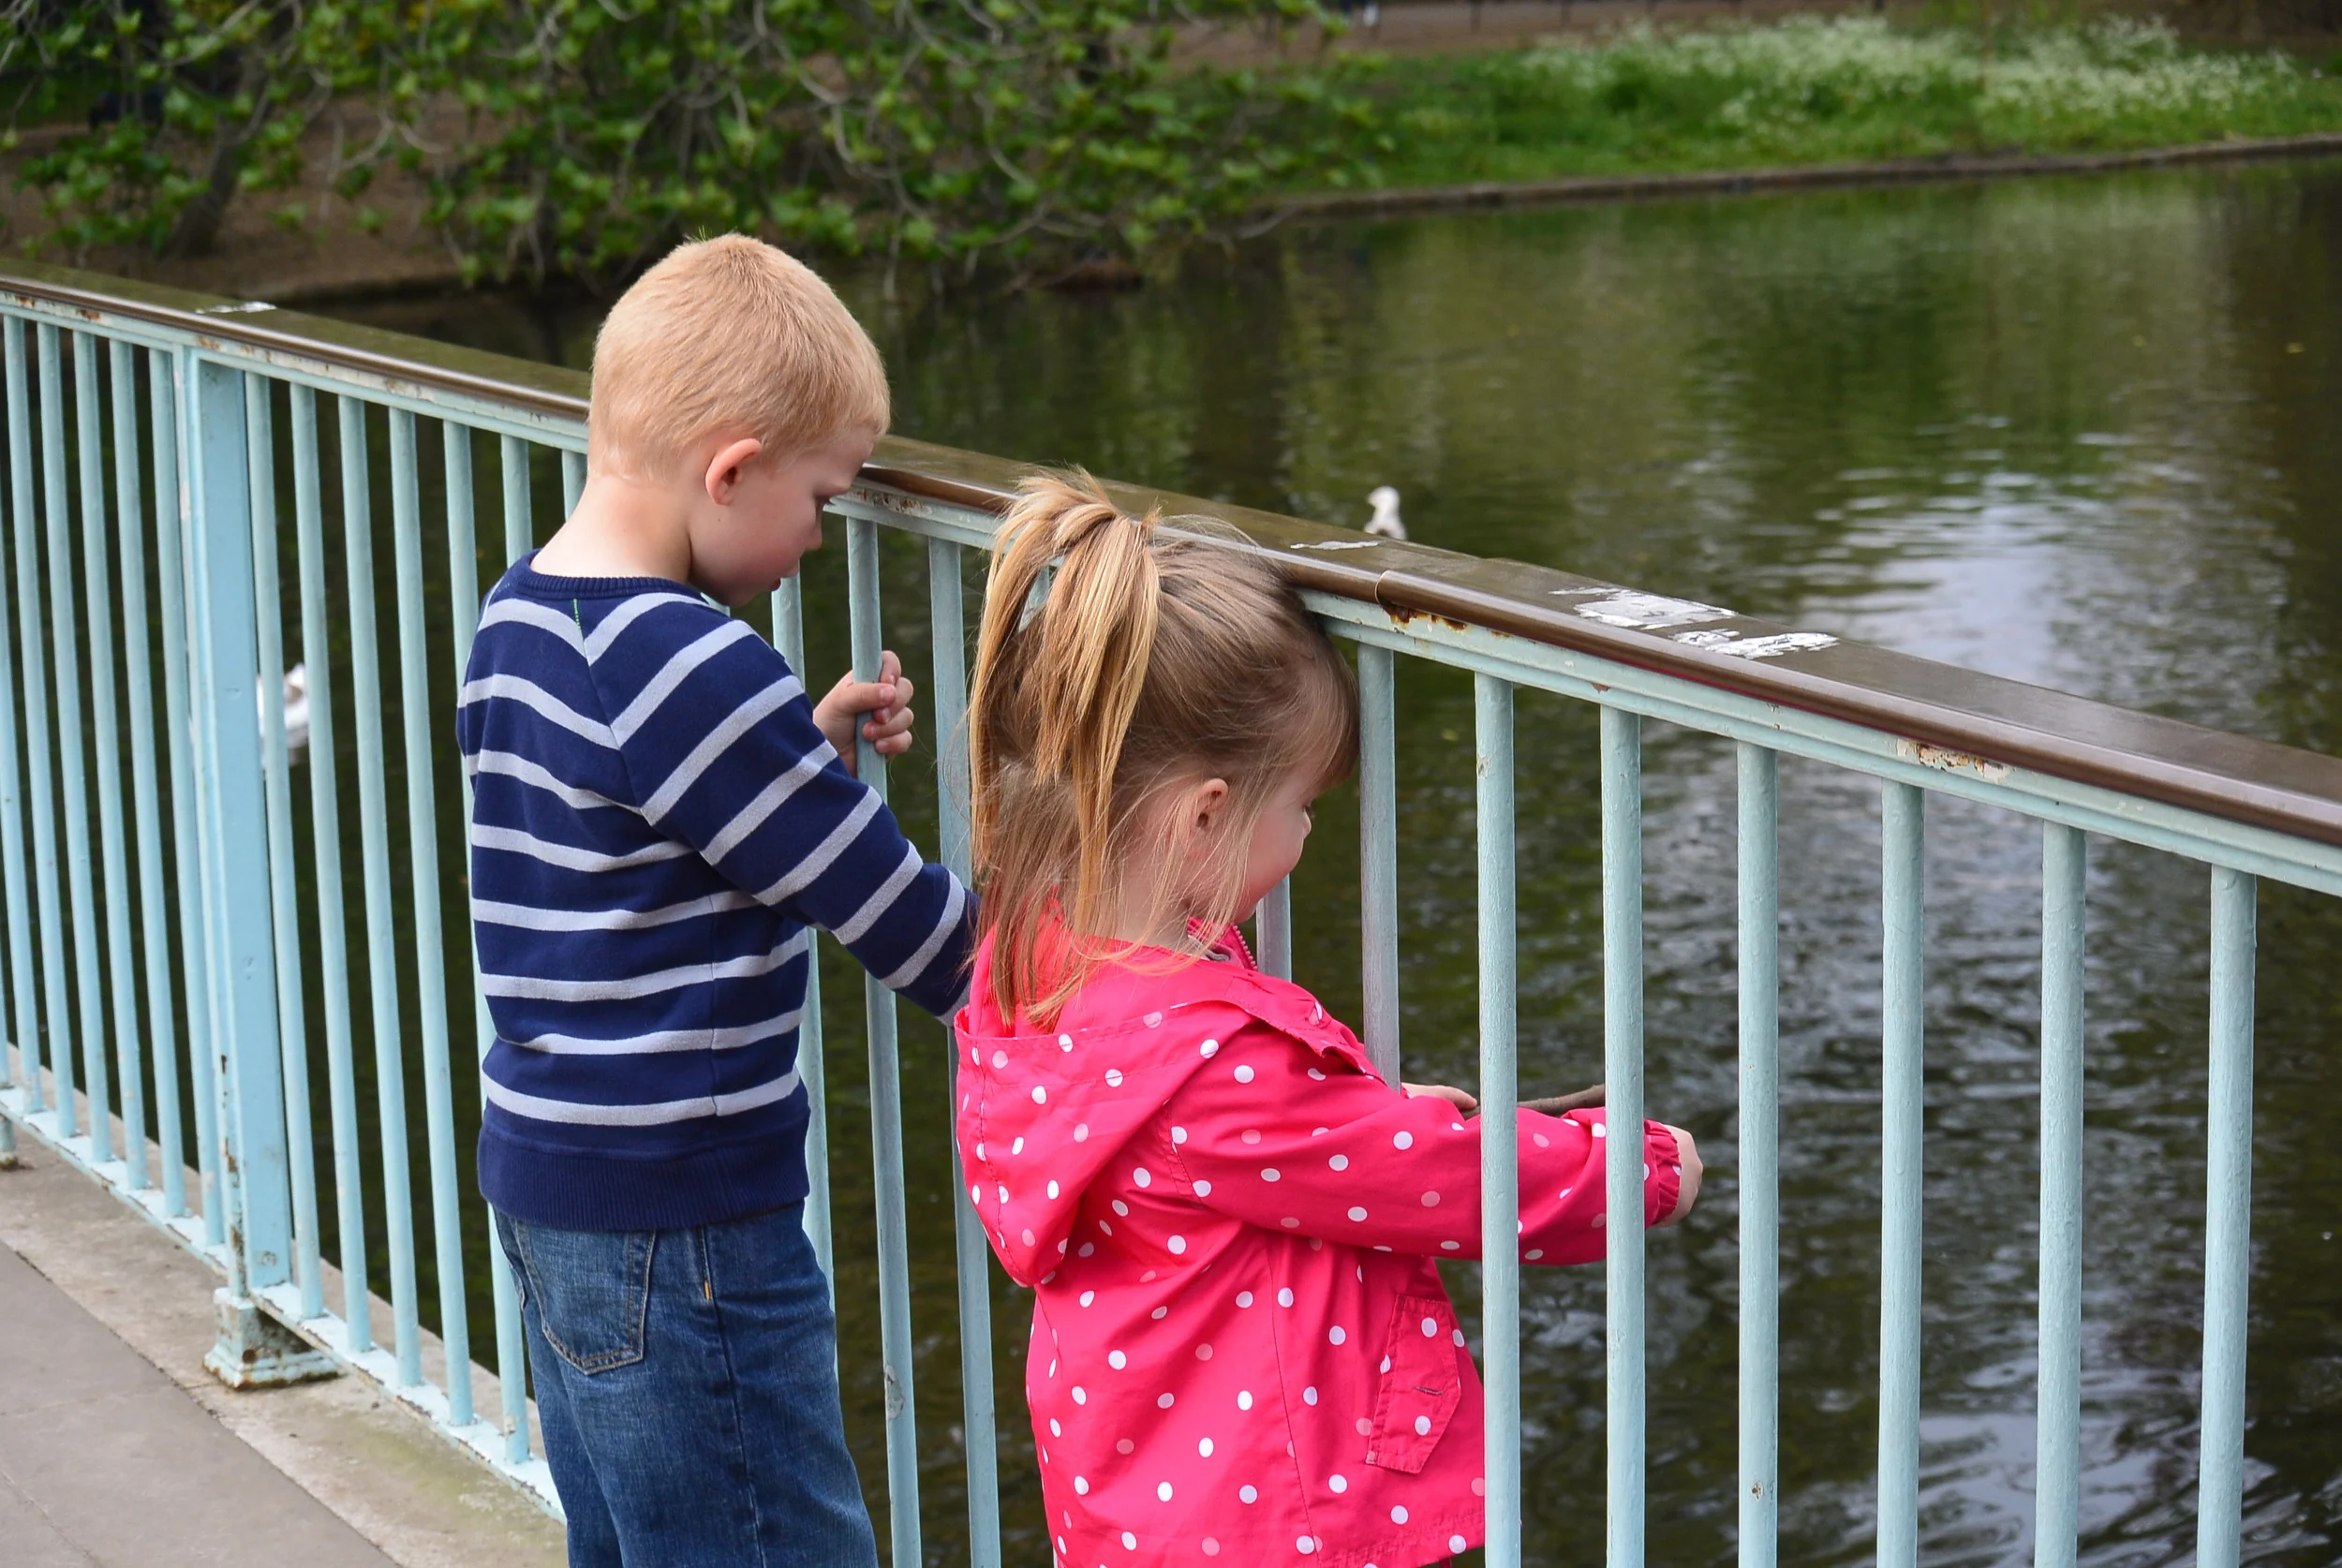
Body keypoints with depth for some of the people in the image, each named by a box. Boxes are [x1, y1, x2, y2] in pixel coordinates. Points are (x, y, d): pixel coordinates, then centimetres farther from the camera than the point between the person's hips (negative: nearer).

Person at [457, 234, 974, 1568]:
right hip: (676, 1212, -10)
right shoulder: (690, 668, -22)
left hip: (539, 1170, 10)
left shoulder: (521, 617, 7)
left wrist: (811, 738, 8)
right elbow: (908, 927, -19)